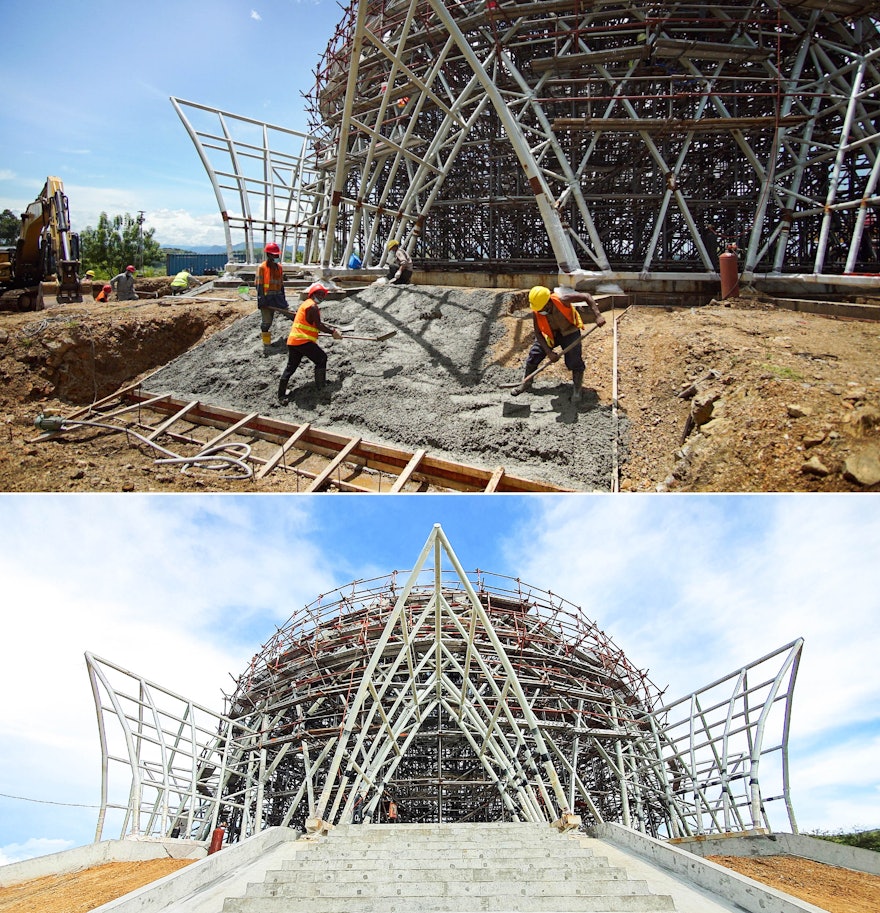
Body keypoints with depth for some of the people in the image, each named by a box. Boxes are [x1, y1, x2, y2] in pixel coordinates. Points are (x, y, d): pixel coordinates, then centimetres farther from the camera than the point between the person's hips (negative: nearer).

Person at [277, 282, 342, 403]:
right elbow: (318, 325, -11)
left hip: (293, 341, 10)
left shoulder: (307, 304, 23)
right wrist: (333, 332, 0)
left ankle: (281, 395, 10)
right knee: (321, 359, 4)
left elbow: (318, 323, 25)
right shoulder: (312, 307, -9)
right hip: (303, 341, -10)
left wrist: (333, 328, 21)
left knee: (291, 367, 10)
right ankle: (321, 388, 4)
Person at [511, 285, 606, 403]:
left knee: (574, 360, -14)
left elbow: (586, 297, -27)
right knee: (534, 355, 0)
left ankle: (576, 389, 6)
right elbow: (538, 334, -14)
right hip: (550, 334, 3)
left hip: (569, 331, -3)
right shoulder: (536, 313, -24)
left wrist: (598, 316, -36)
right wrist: (549, 352, -22)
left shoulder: (562, 300, -34)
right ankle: (526, 383, 23)